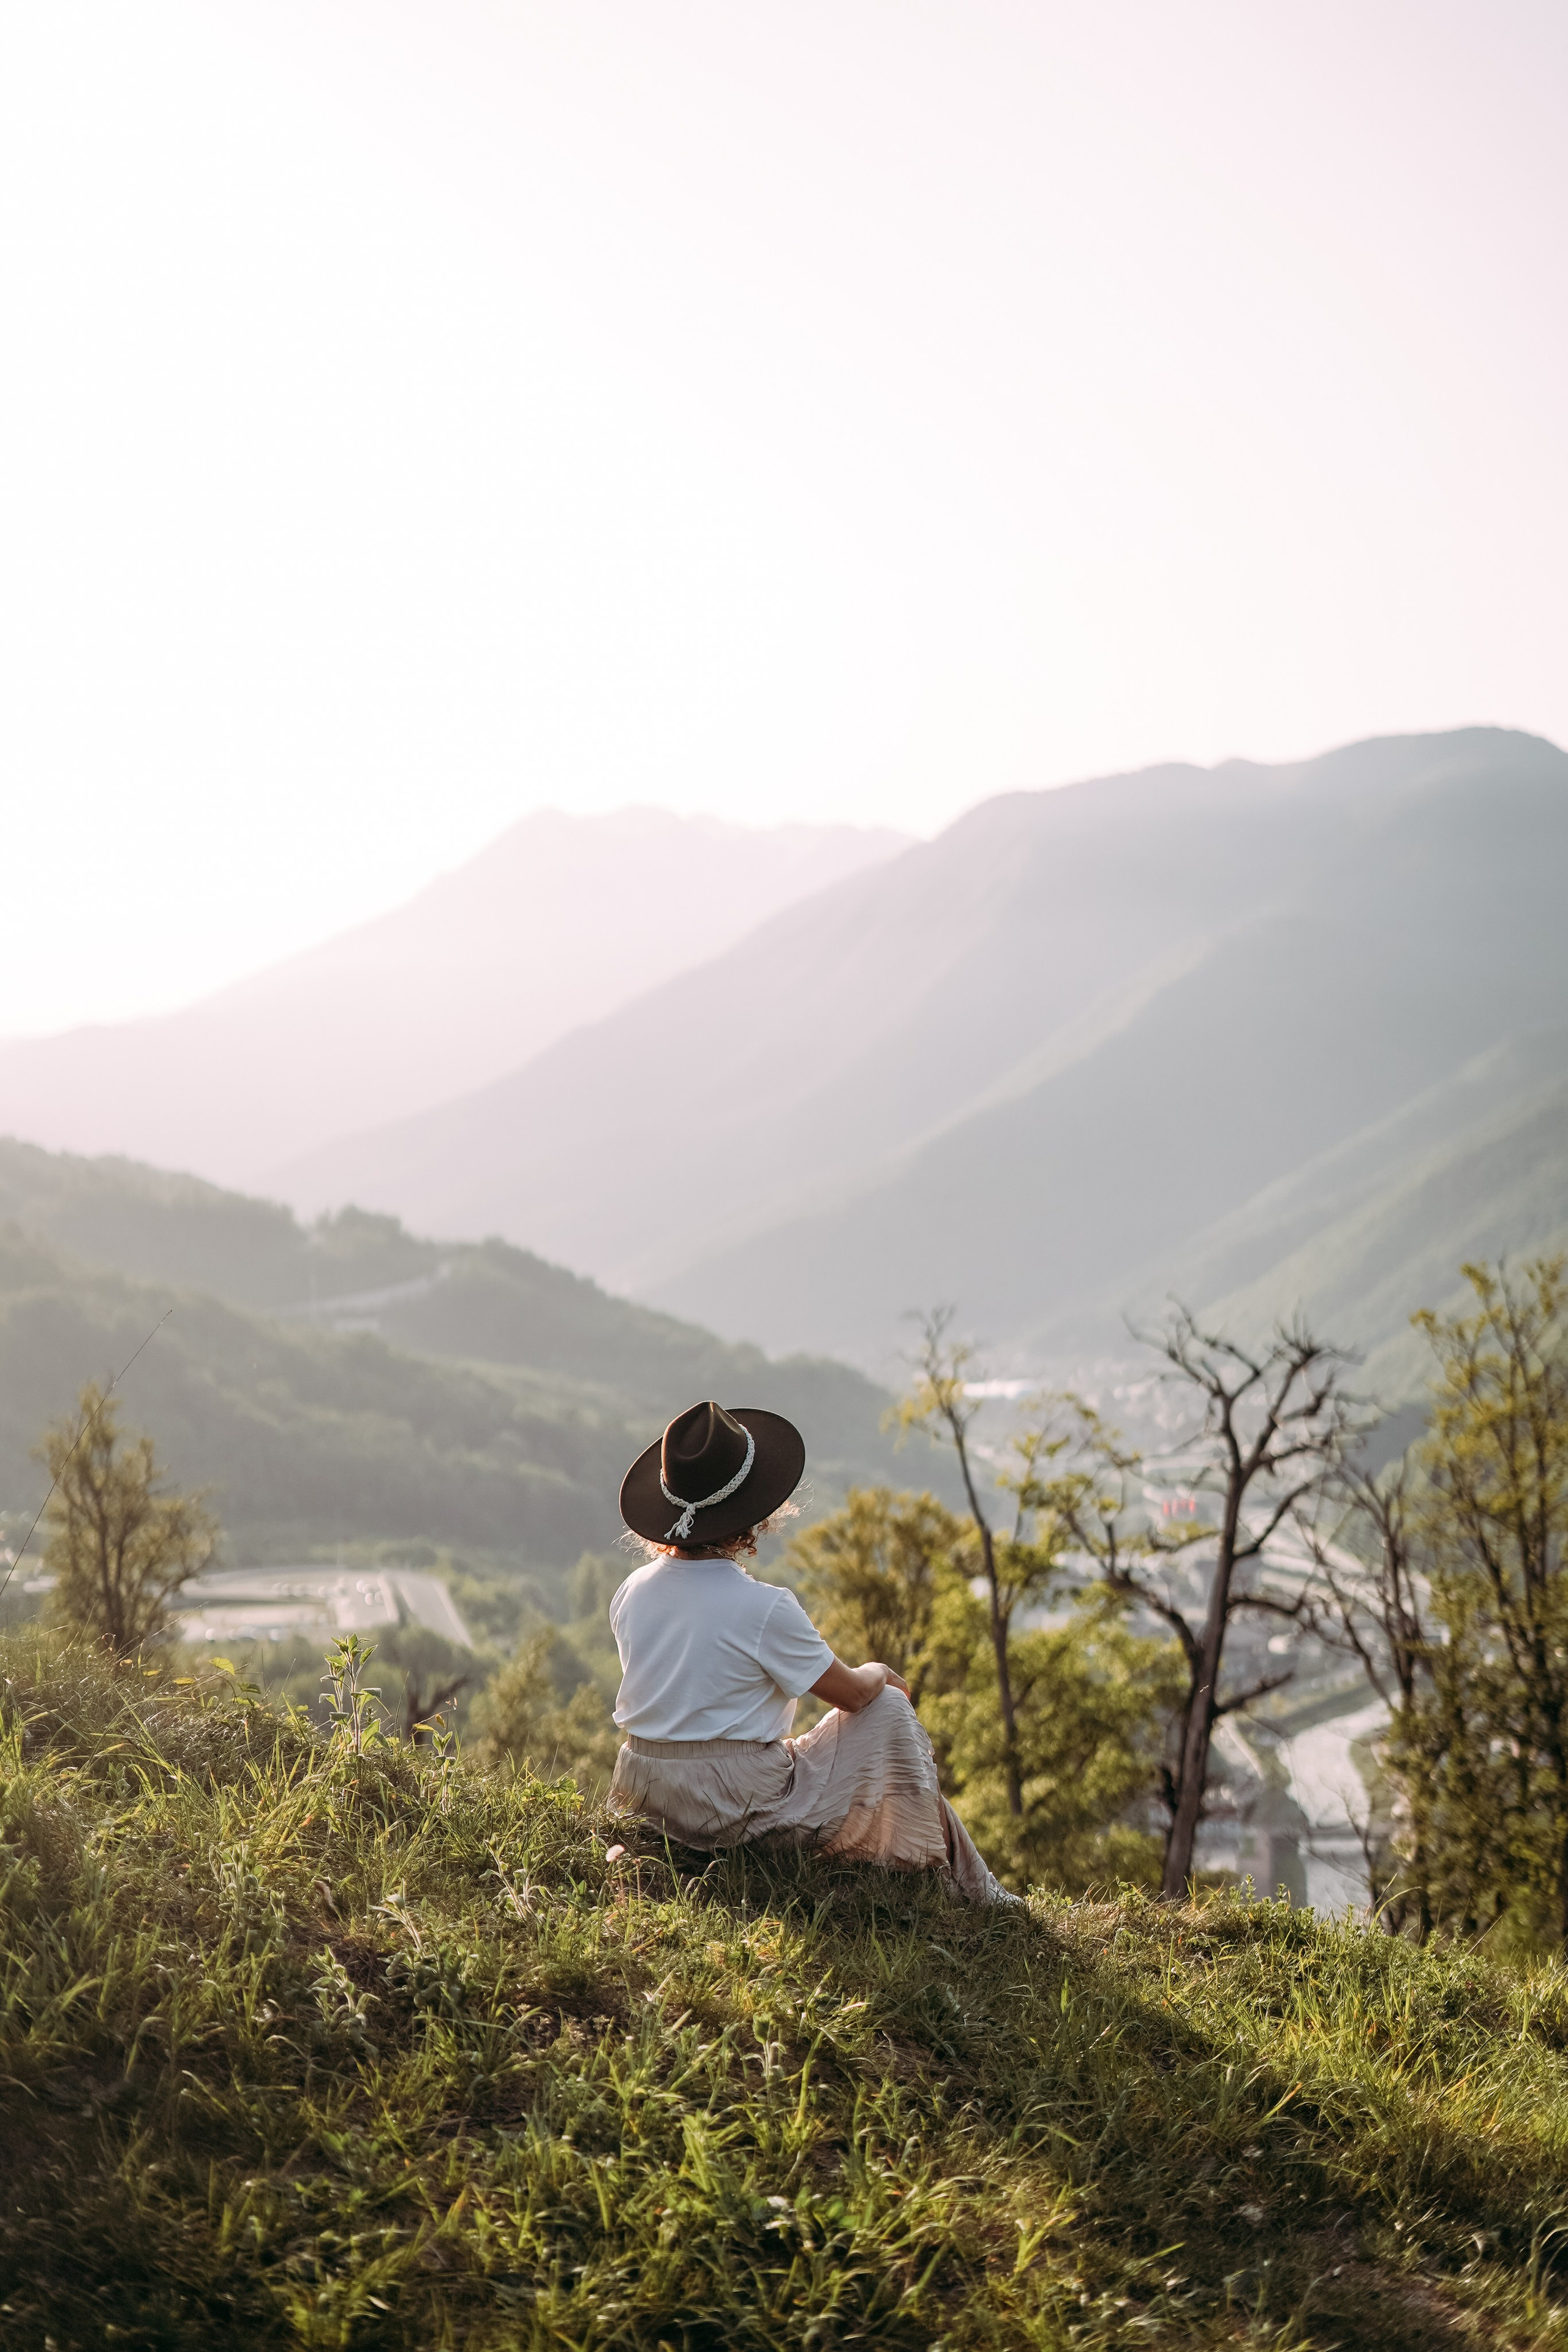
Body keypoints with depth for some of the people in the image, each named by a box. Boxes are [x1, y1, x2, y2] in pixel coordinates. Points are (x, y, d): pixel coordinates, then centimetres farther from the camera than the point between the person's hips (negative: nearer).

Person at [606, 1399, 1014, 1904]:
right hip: (732, 1811, -7)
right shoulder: (764, 1608, -19)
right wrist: (879, 1673, 17)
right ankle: (973, 1897, 20)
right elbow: (852, 1693, -7)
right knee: (889, 1711, 8)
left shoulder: (631, 1592, 1)